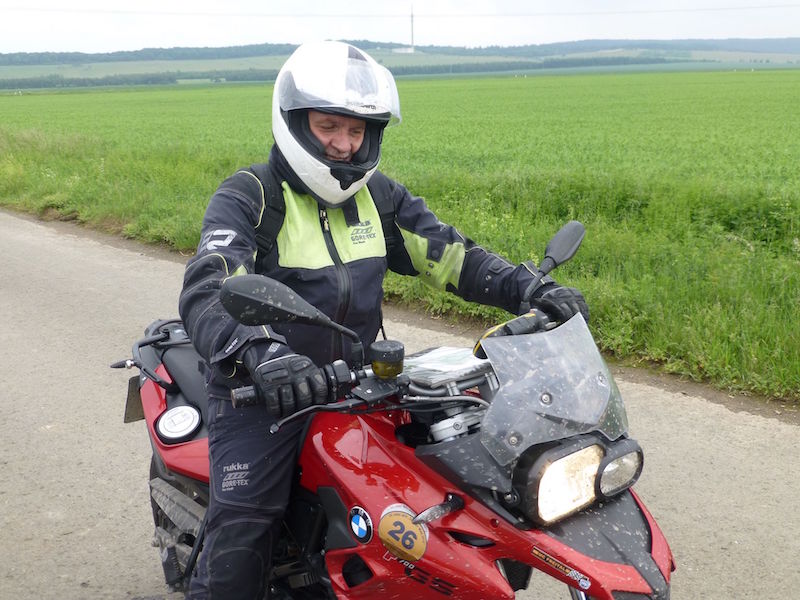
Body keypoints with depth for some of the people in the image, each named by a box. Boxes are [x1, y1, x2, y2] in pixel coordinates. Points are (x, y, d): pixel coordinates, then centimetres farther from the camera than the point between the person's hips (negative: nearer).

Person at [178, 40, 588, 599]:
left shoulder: (380, 196, 7)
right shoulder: (247, 196, -11)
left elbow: (449, 254, 5)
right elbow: (206, 293, -27)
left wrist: (532, 288, -12)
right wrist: (261, 353, -48)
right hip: (262, 388, -5)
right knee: (240, 531, -20)